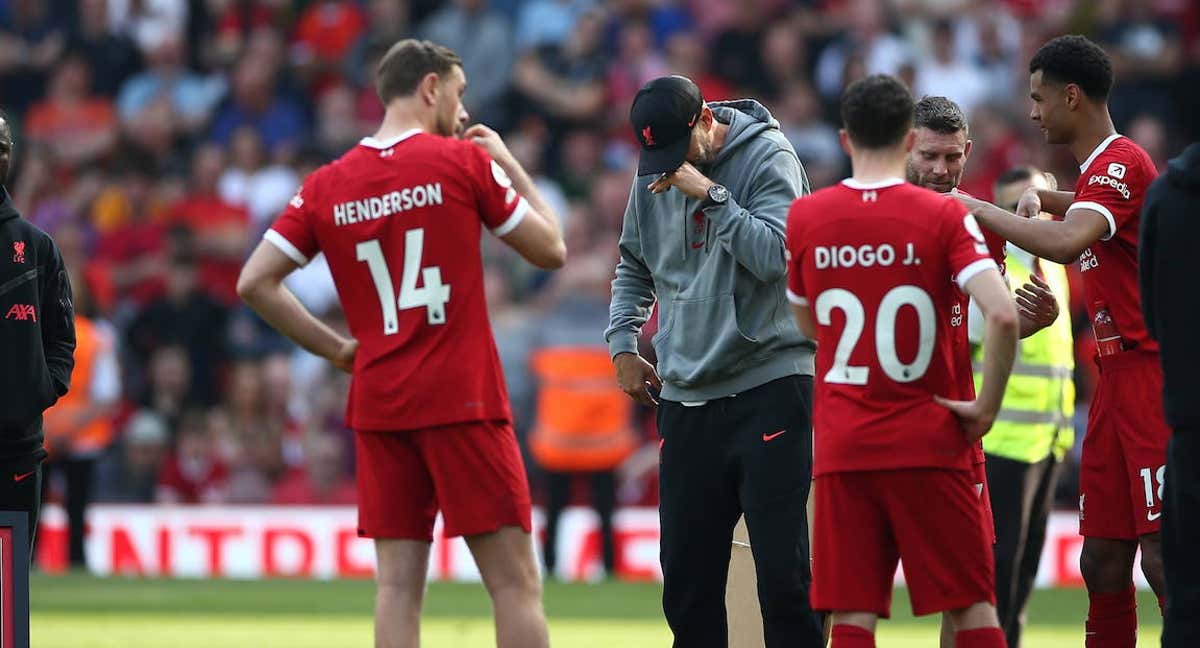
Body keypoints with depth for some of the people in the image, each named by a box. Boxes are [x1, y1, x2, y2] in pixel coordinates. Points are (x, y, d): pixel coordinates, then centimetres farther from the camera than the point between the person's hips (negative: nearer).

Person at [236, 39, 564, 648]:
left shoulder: (326, 186, 6)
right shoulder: (465, 162, -4)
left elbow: (254, 283, 4)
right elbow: (551, 249, 4)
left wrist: (334, 347, 10)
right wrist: (511, 165, 16)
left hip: (378, 406, 4)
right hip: (462, 400, -4)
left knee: (397, 585, 4)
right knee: (515, 582, -2)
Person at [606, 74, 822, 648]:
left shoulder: (769, 158, -6)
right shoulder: (652, 177, 11)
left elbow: (775, 256, -18)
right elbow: (635, 266, 25)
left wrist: (710, 194, -19)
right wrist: (623, 343, 14)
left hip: (768, 388, -6)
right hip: (684, 398, 6)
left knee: (782, 569, -9)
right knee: (685, 578, 6)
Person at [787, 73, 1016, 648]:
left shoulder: (804, 218, 2)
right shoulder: (943, 217, -6)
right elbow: (1002, 315, -19)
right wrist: (986, 406, -8)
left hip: (841, 448, 2)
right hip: (929, 443, -2)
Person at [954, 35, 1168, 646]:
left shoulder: (1121, 162, -13)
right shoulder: (1101, 166, 18)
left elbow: (1067, 242, -31)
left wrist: (981, 210, -18)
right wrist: (1040, 198, 22)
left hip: (1151, 377, -10)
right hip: (1116, 382, 10)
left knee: (1163, 555, -15)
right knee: (1103, 561, 6)